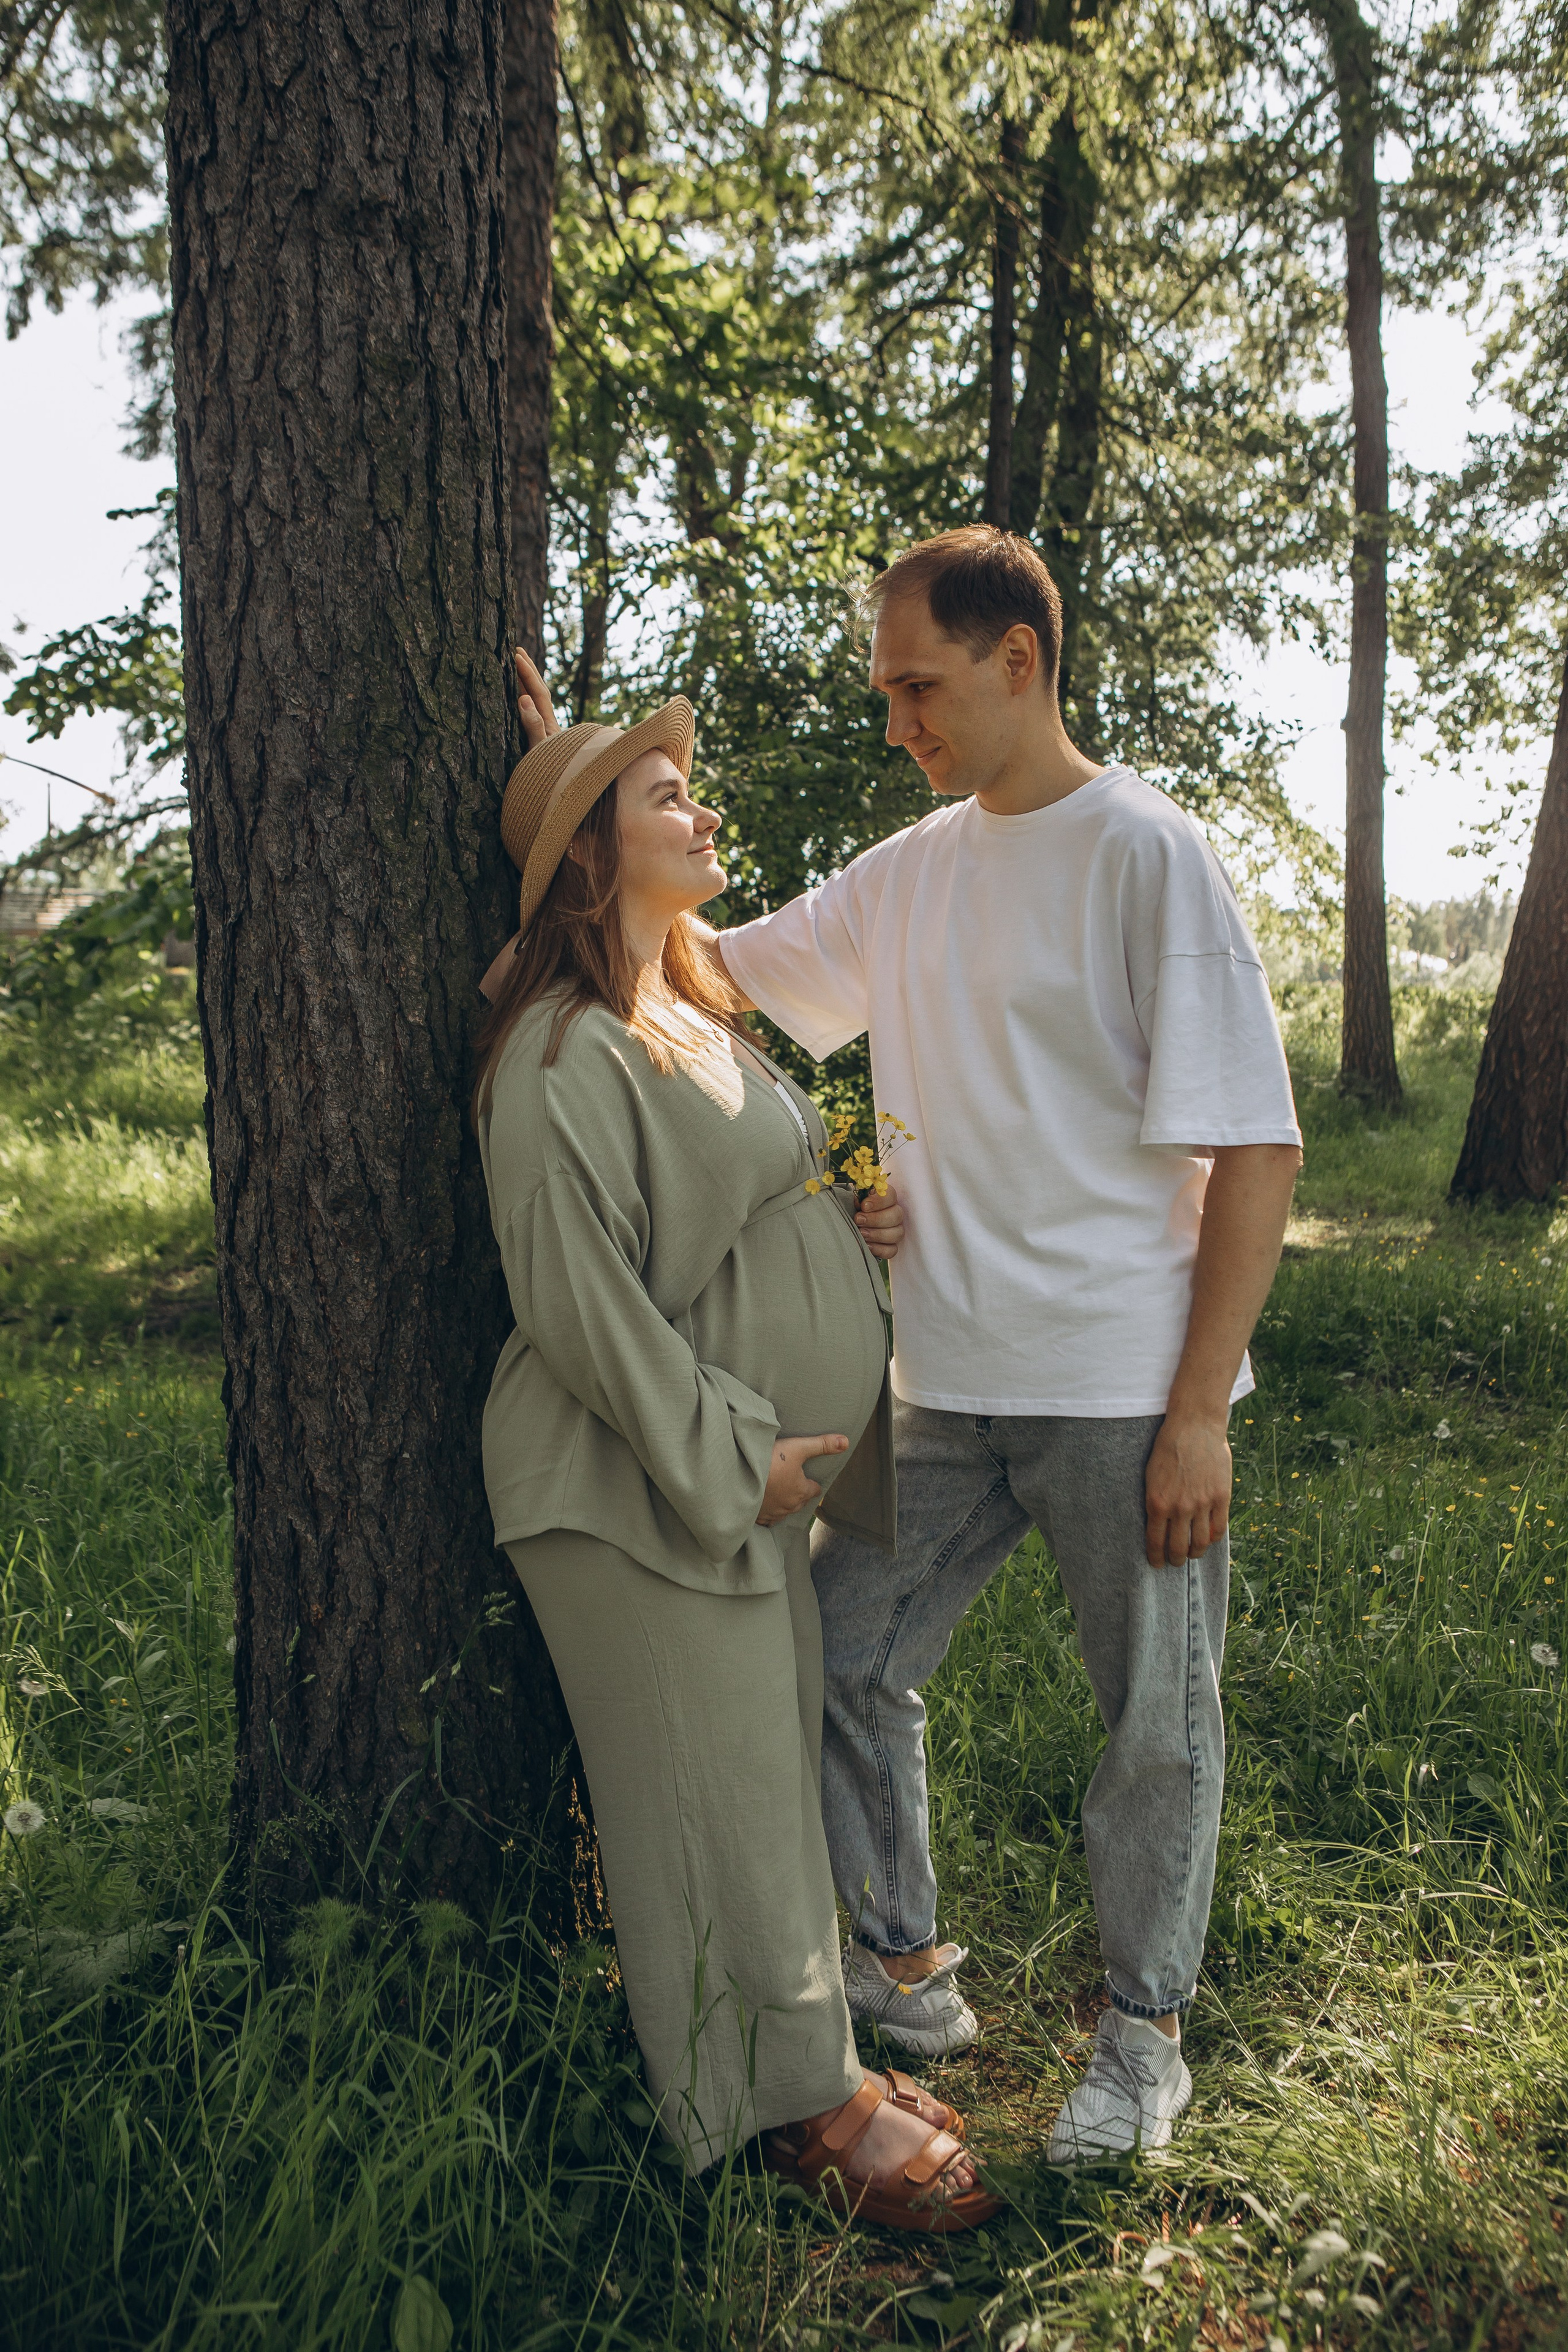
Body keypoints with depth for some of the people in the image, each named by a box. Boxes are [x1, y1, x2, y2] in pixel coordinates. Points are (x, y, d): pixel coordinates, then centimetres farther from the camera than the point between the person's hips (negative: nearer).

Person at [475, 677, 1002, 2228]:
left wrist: (850, 1228, 5)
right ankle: (802, 2105, 20)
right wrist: (725, 1454, -17)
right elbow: (575, 1297, -21)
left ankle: (813, 2064, 33)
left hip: (751, 1464, 10)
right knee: (717, 1784, 3)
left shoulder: (692, 1017, 13)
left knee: (776, 1757, 17)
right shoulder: (563, 1053, -18)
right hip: (645, 1483, -9)